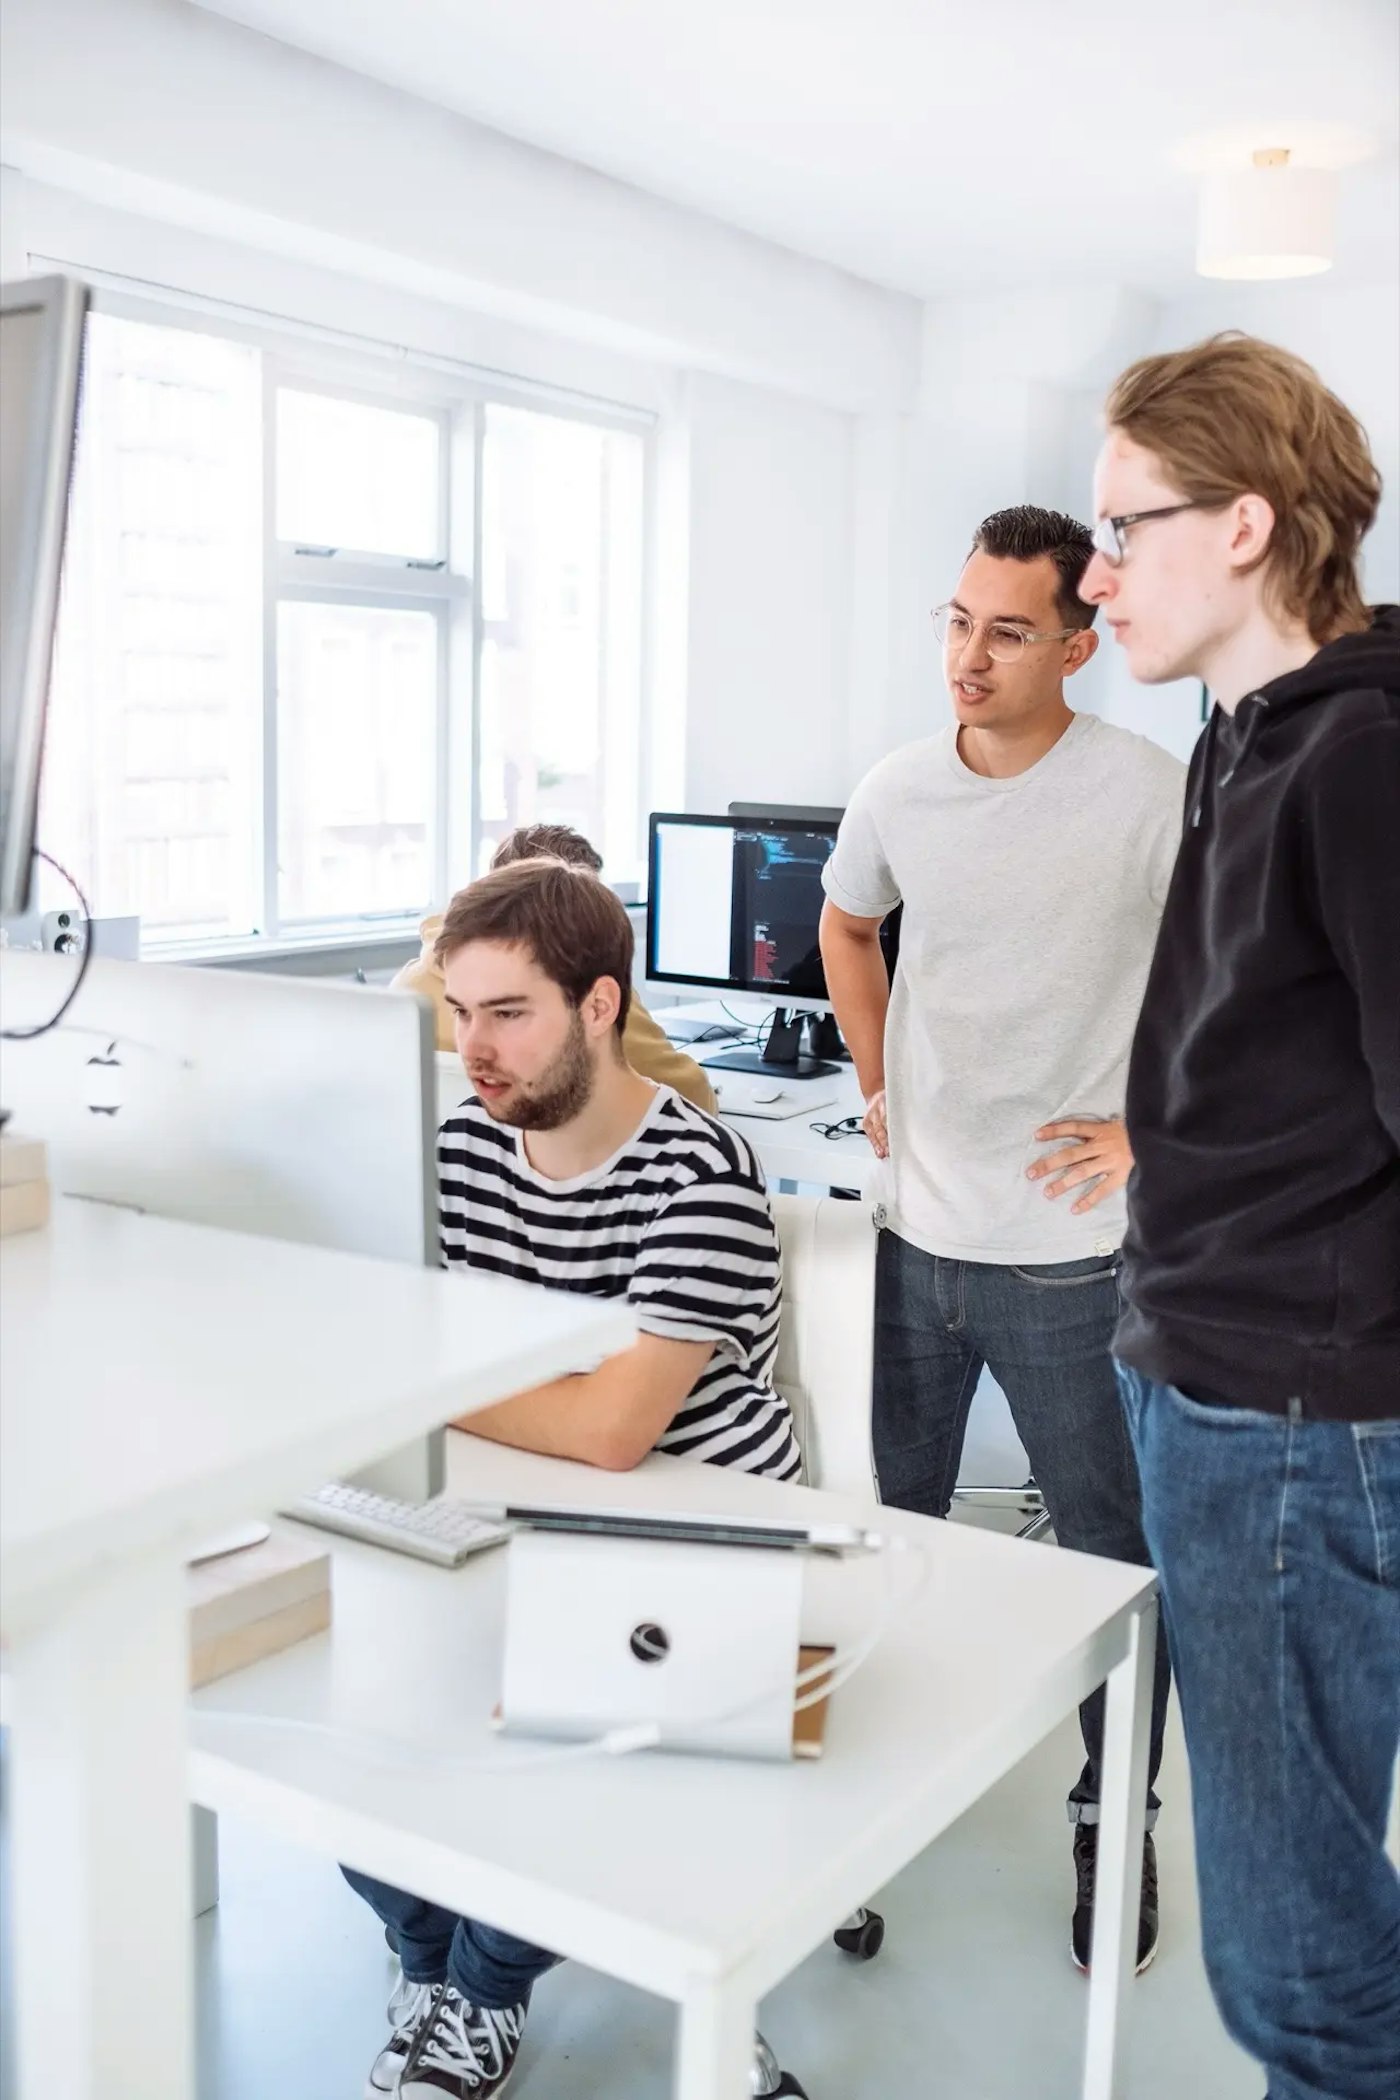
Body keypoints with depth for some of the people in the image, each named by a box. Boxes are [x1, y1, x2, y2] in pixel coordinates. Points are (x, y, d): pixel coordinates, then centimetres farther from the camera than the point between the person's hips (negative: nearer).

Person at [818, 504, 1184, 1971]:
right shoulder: (899, 794, 2)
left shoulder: (1147, 795, -14)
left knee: (1110, 1551, 8)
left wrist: (1155, 1128, -12)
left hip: (1068, 1256, -5)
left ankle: (1115, 1824, 28)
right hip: (914, 1236, 5)